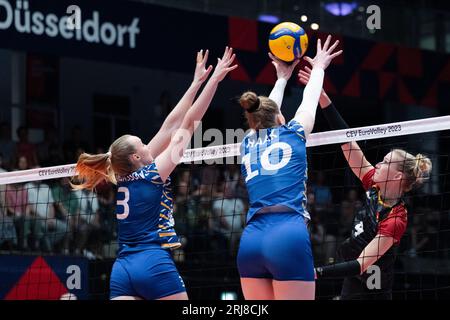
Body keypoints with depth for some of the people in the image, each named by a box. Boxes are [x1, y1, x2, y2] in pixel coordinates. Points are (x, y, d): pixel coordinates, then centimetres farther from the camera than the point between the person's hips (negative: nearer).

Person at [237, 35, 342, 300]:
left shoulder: (248, 144, 21)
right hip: (289, 238, -5)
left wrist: (283, 77, 56)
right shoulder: (292, 134, 11)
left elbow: (265, 112, 42)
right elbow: (310, 99, 29)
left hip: (250, 241, 5)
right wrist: (318, 68, 48)